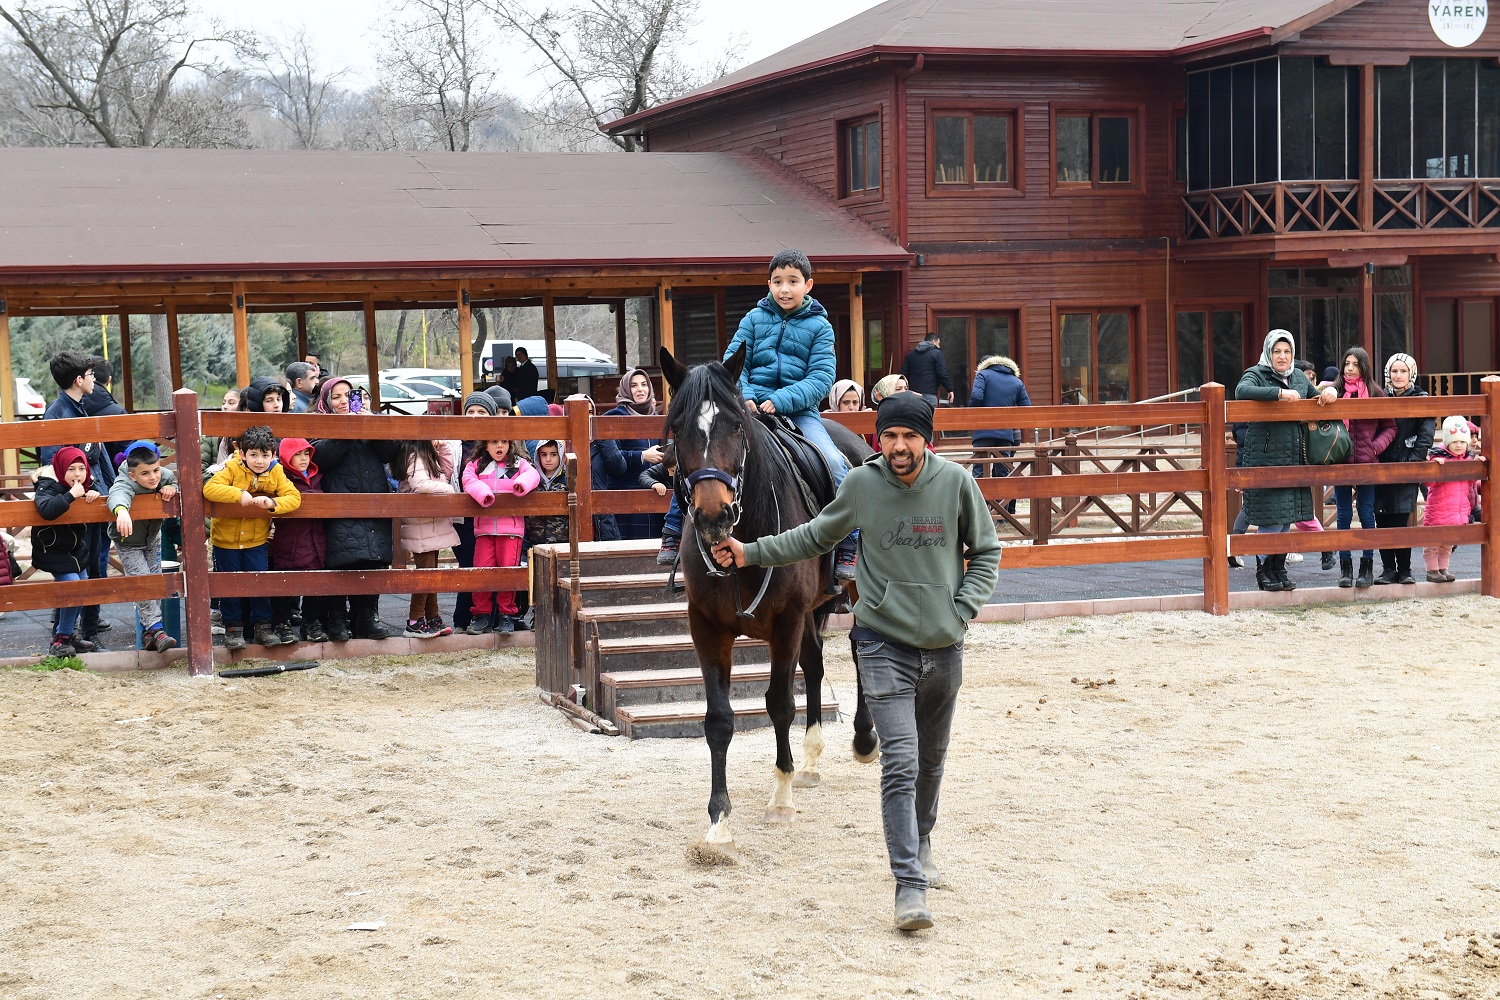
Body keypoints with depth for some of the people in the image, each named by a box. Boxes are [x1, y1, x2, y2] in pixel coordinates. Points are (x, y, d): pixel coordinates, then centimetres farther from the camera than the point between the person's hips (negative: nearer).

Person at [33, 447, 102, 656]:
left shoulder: (85, 484, -1)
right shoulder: (48, 486, -23)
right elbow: (47, 509, -42)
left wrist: (94, 494, -15)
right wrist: (72, 495, -42)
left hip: (77, 548, 8)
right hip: (53, 551, -8)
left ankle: (64, 634, 29)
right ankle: (60, 640, -7)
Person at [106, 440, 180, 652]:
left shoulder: (165, 476, -22)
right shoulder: (126, 484, -39)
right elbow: (118, 494, -62)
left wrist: (172, 488, -29)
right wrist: (121, 510, -87)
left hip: (153, 536, 6)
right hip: (128, 542, -6)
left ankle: (148, 632, 18)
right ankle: (156, 630, -16)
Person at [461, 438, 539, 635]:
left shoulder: (519, 464, 12)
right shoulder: (476, 465, 12)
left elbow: (533, 475, -4)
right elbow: (468, 480, -4)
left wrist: (523, 482, -27)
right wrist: (482, 493, -23)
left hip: (511, 528, -1)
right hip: (484, 528, 1)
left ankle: (506, 615, 6)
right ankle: (481, 615, 7)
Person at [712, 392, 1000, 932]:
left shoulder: (956, 482, -6)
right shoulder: (862, 484, -6)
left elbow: (986, 552, 6)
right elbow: (816, 536, 11)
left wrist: (963, 608, -6)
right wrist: (752, 552, 7)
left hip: (944, 645, 2)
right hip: (884, 644, -2)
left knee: (931, 759, 18)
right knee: (899, 761, -12)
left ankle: (920, 842, 43)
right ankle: (910, 884, -11)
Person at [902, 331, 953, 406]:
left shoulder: (911, 354, 16)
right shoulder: (936, 353, -1)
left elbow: (904, 374, 13)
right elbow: (942, 375, -6)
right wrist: (950, 390, 1)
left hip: (913, 394, 5)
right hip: (929, 394, -5)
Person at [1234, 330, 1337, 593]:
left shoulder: (1299, 377, 16)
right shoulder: (1256, 374, -4)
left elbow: (1316, 399, 31)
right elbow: (1242, 391, -26)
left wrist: (1329, 392, 8)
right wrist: (1279, 392, -31)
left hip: (1293, 457, 6)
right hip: (1265, 457, -6)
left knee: (1286, 516, 9)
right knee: (1271, 516, -8)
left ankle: (1279, 569, 20)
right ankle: (1264, 570, 6)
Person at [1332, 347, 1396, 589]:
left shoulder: (1376, 394, 2)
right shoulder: (1335, 392, 3)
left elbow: (1390, 428, 6)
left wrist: (1376, 447, -8)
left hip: (1367, 463, -1)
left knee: (1366, 513, 3)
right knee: (1344, 514, 5)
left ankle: (1367, 566, 10)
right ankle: (1345, 567, 11)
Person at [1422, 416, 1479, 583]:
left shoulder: (1468, 459, 9)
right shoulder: (1438, 458, -11)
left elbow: (1471, 481, 19)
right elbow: (1427, 482, -16)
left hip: (1460, 512, 6)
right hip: (1438, 510, -6)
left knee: (1448, 542, 15)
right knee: (1433, 541, 1)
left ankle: (1443, 568, 25)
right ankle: (1432, 570, 10)